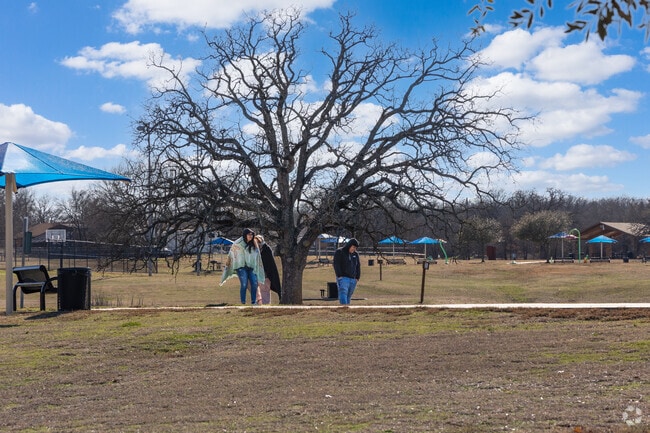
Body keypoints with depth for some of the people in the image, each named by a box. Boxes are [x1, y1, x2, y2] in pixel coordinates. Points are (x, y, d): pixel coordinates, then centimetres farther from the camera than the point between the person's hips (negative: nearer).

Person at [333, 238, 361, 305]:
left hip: (353, 279, 5)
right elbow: (336, 265, -7)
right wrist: (339, 276, -14)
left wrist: (357, 278, 9)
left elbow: (358, 266, 18)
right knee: (343, 293, -18)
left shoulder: (355, 254, 15)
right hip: (343, 278, -5)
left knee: (349, 296, 5)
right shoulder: (339, 252, -1)